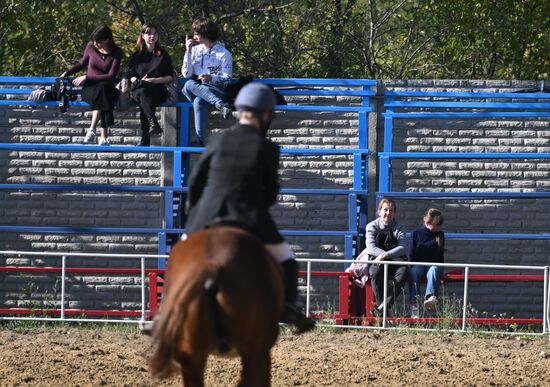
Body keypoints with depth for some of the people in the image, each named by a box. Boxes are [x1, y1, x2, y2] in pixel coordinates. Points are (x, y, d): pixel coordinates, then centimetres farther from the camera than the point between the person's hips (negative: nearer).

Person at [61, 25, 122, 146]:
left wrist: (87, 78, -14)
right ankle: (103, 137, -45)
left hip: (107, 87, -1)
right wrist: (67, 73, 6)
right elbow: (82, 64, 20)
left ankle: (92, 130, -41)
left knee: (103, 89, -38)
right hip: (90, 88, 1)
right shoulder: (91, 47, 2)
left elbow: (111, 76, -11)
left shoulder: (116, 53, -5)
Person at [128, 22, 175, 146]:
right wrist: (138, 81, -9)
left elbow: (170, 77, 12)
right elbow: (131, 75, 15)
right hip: (139, 89, 1)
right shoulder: (137, 55, 21)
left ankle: (145, 139, -49)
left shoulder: (163, 55, 18)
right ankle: (153, 124, -58)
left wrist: (156, 80, -6)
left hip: (158, 89, -1)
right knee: (142, 93, -40)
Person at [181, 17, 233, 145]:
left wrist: (211, 78, -22)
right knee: (189, 85, -35)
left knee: (199, 101, -37)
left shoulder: (223, 53, 5)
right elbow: (186, 74, 8)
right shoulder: (195, 50, 17)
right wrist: (188, 52, 1)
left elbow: (227, 78, -2)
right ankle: (221, 105, -47)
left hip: (216, 90, -3)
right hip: (196, 89, 3)